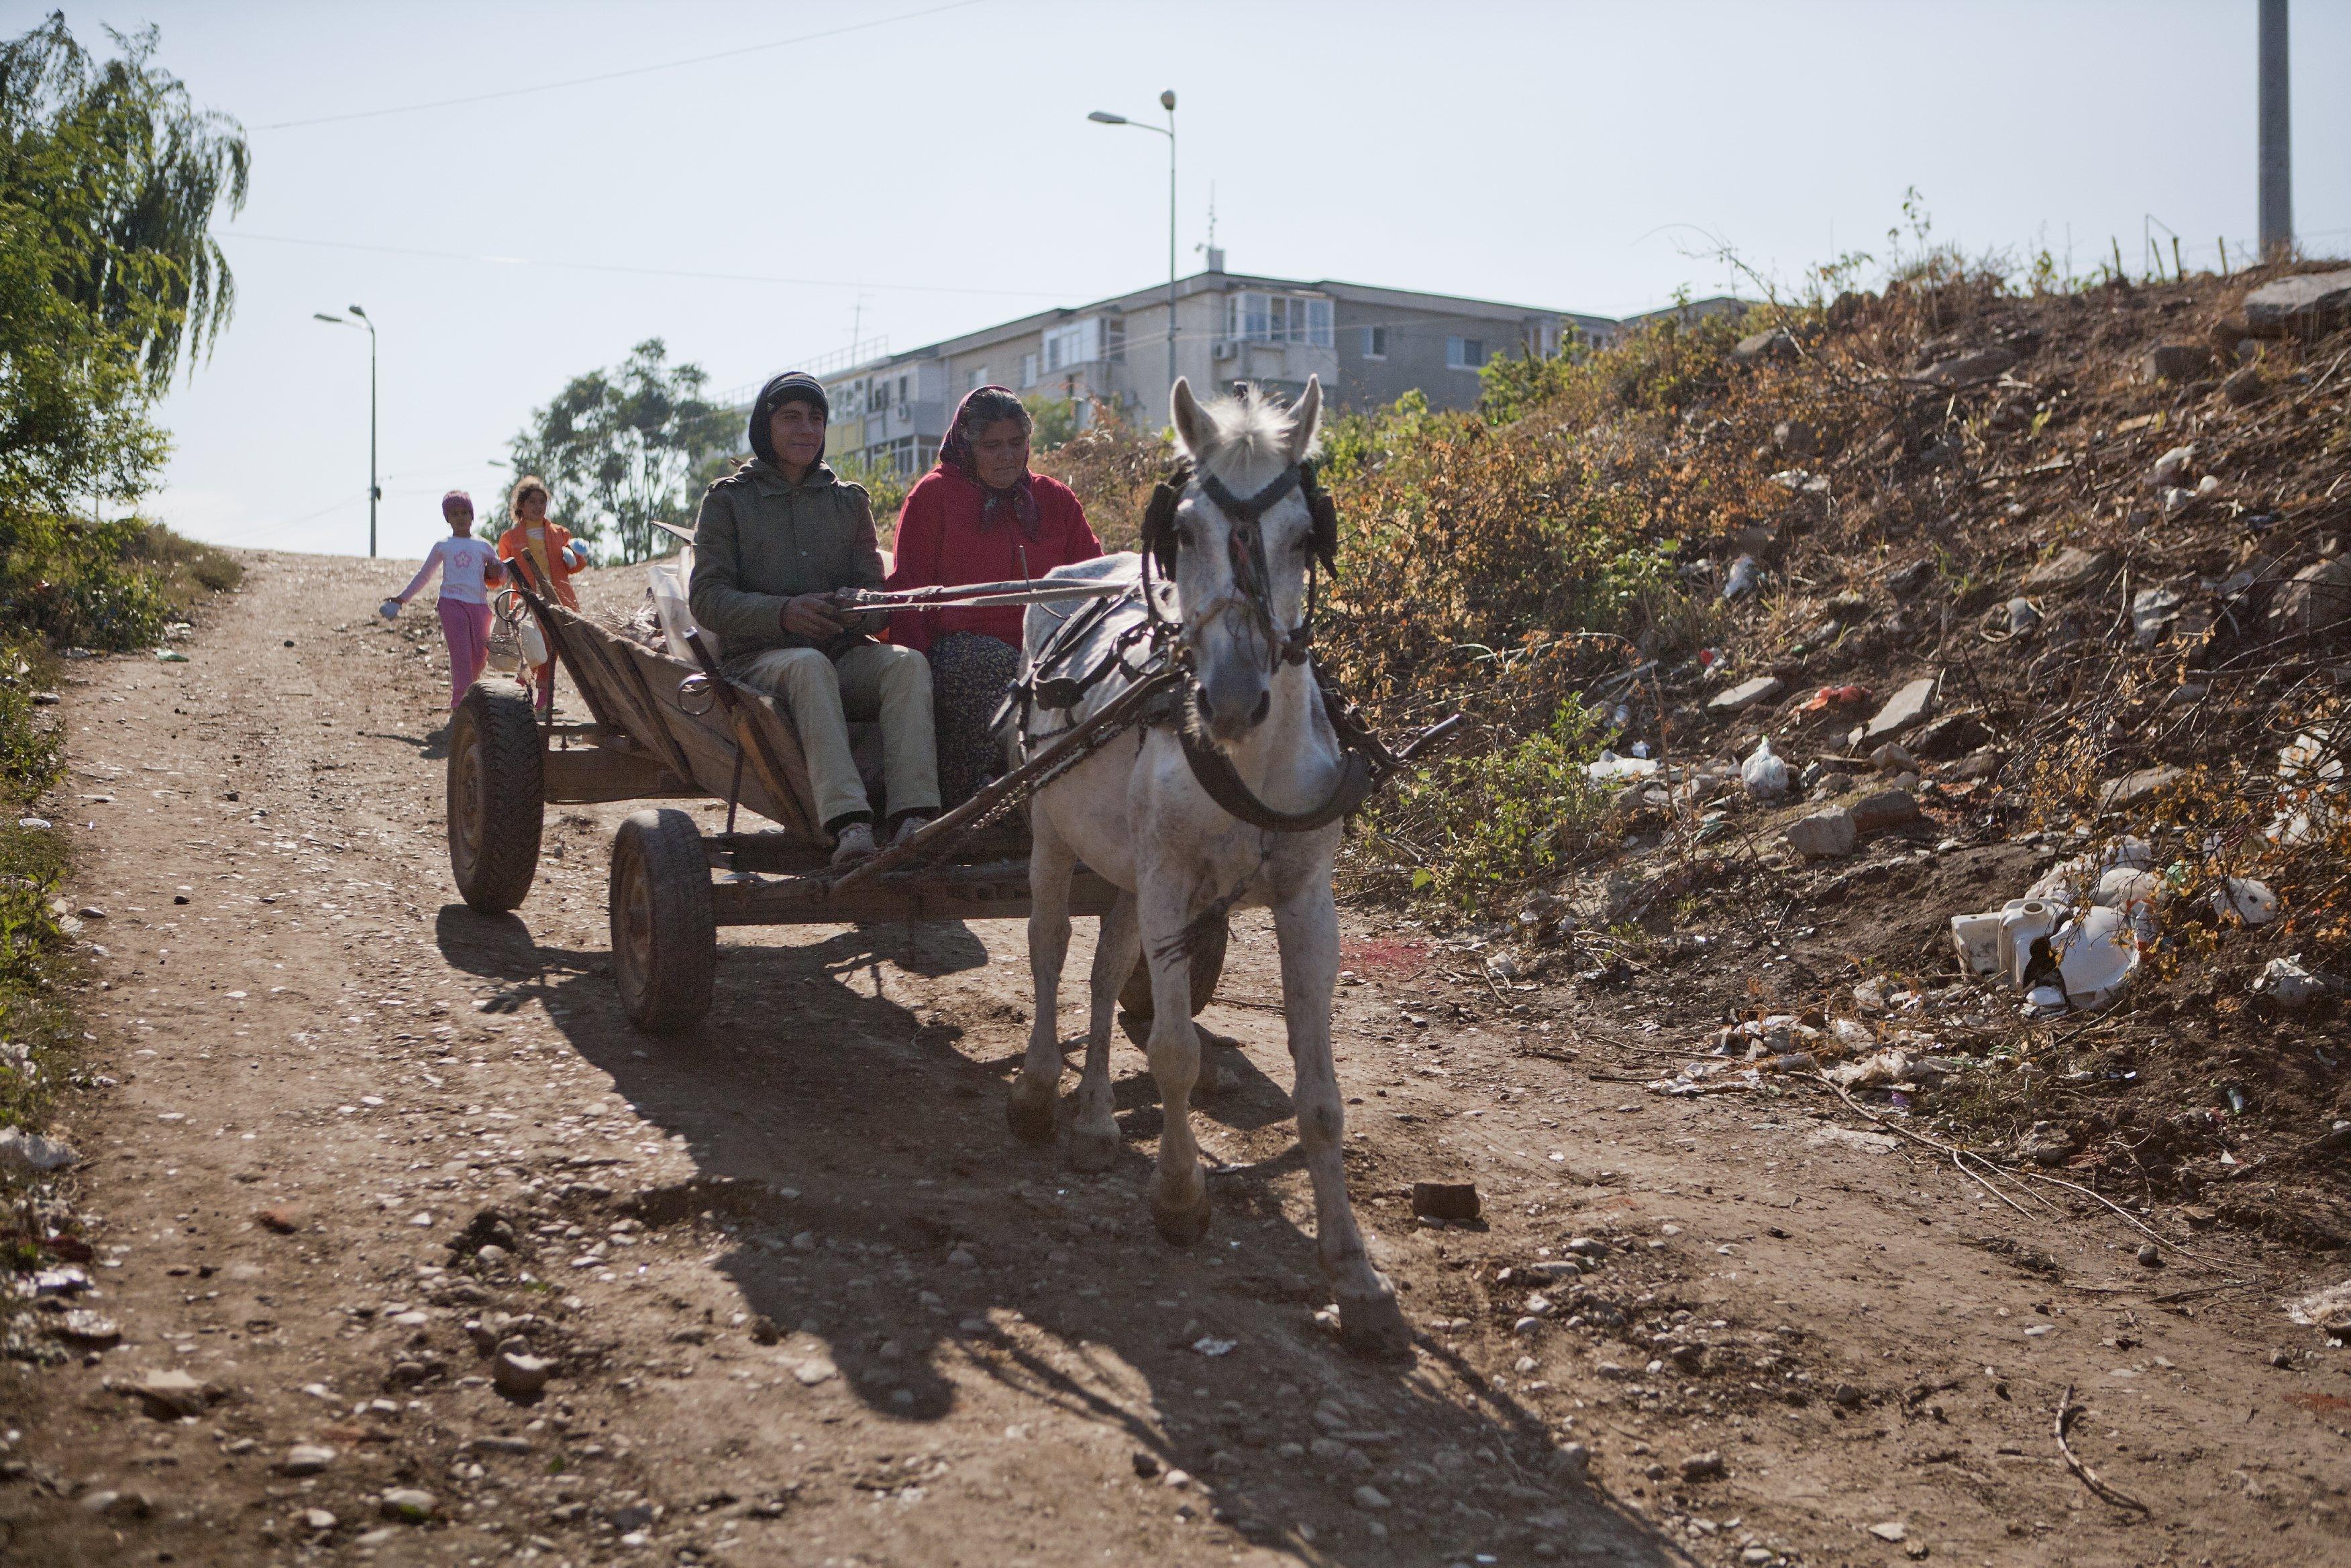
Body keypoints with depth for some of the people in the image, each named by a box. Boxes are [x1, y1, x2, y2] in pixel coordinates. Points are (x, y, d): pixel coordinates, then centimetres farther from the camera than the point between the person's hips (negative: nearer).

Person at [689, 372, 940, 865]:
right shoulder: (729, 500, 8)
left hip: (843, 654, 3)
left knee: (908, 663, -29)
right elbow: (706, 598, -2)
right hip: (760, 657, -3)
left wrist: (861, 611, -15)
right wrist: (781, 614, -20)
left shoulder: (849, 501, 18)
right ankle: (848, 824, -53)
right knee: (810, 666, -38)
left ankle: (912, 819, -43)